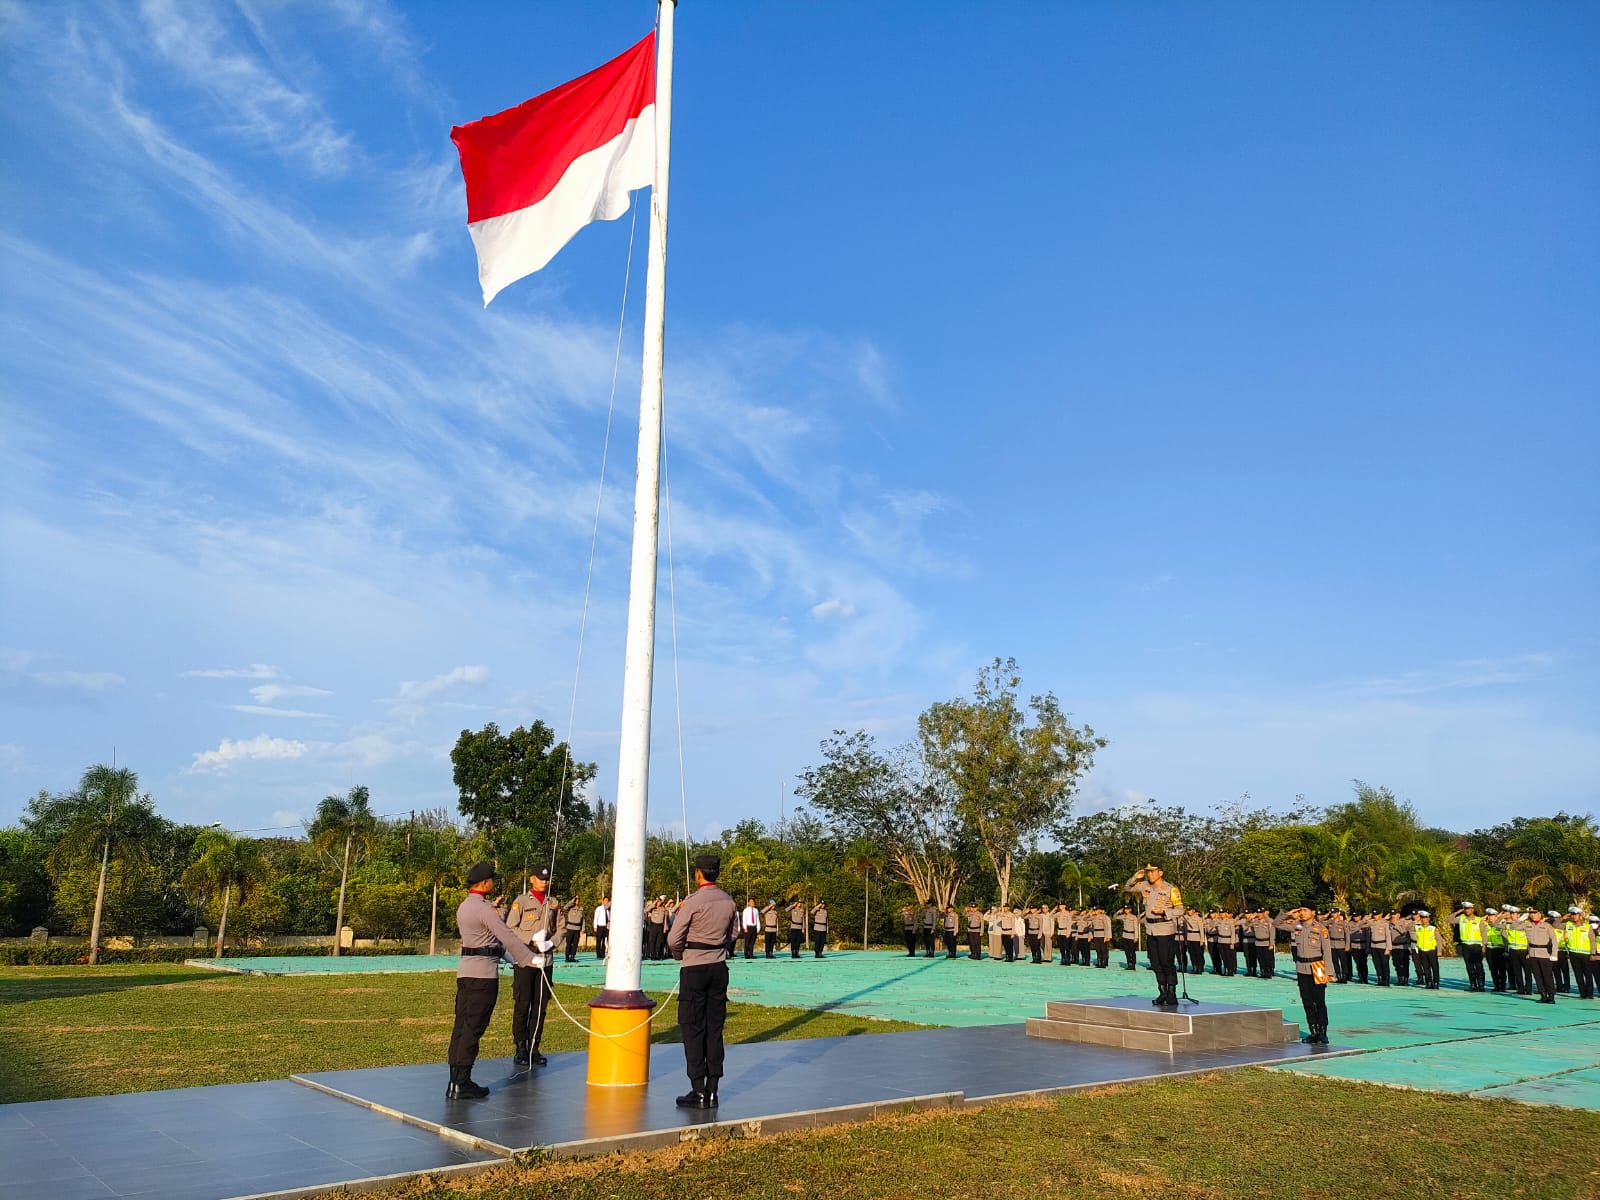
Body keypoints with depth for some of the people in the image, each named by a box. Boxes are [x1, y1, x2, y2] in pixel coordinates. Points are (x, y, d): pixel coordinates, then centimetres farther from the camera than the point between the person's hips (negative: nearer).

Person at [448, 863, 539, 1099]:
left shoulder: (463, 907, 16)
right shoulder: (484, 909, -15)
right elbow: (507, 937, -15)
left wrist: (506, 955, 26)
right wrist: (531, 959, -9)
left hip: (465, 971, 9)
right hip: (484, 973, -9)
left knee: (461, 1025, 10)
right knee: (473, 1028, -5)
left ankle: (455, 1080, 14)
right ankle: (461, 1084, -3)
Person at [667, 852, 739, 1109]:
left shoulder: (693, 901, -14)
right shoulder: (729, 902, 4)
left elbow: (673, 939, -11)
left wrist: (681, 956, 8)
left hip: (694, 969, -5)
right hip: (719, 967, 6)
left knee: (692, 1028, 2)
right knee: (715, 1027, 9)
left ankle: (698, 1091, 2)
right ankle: (712, 1091, 12)